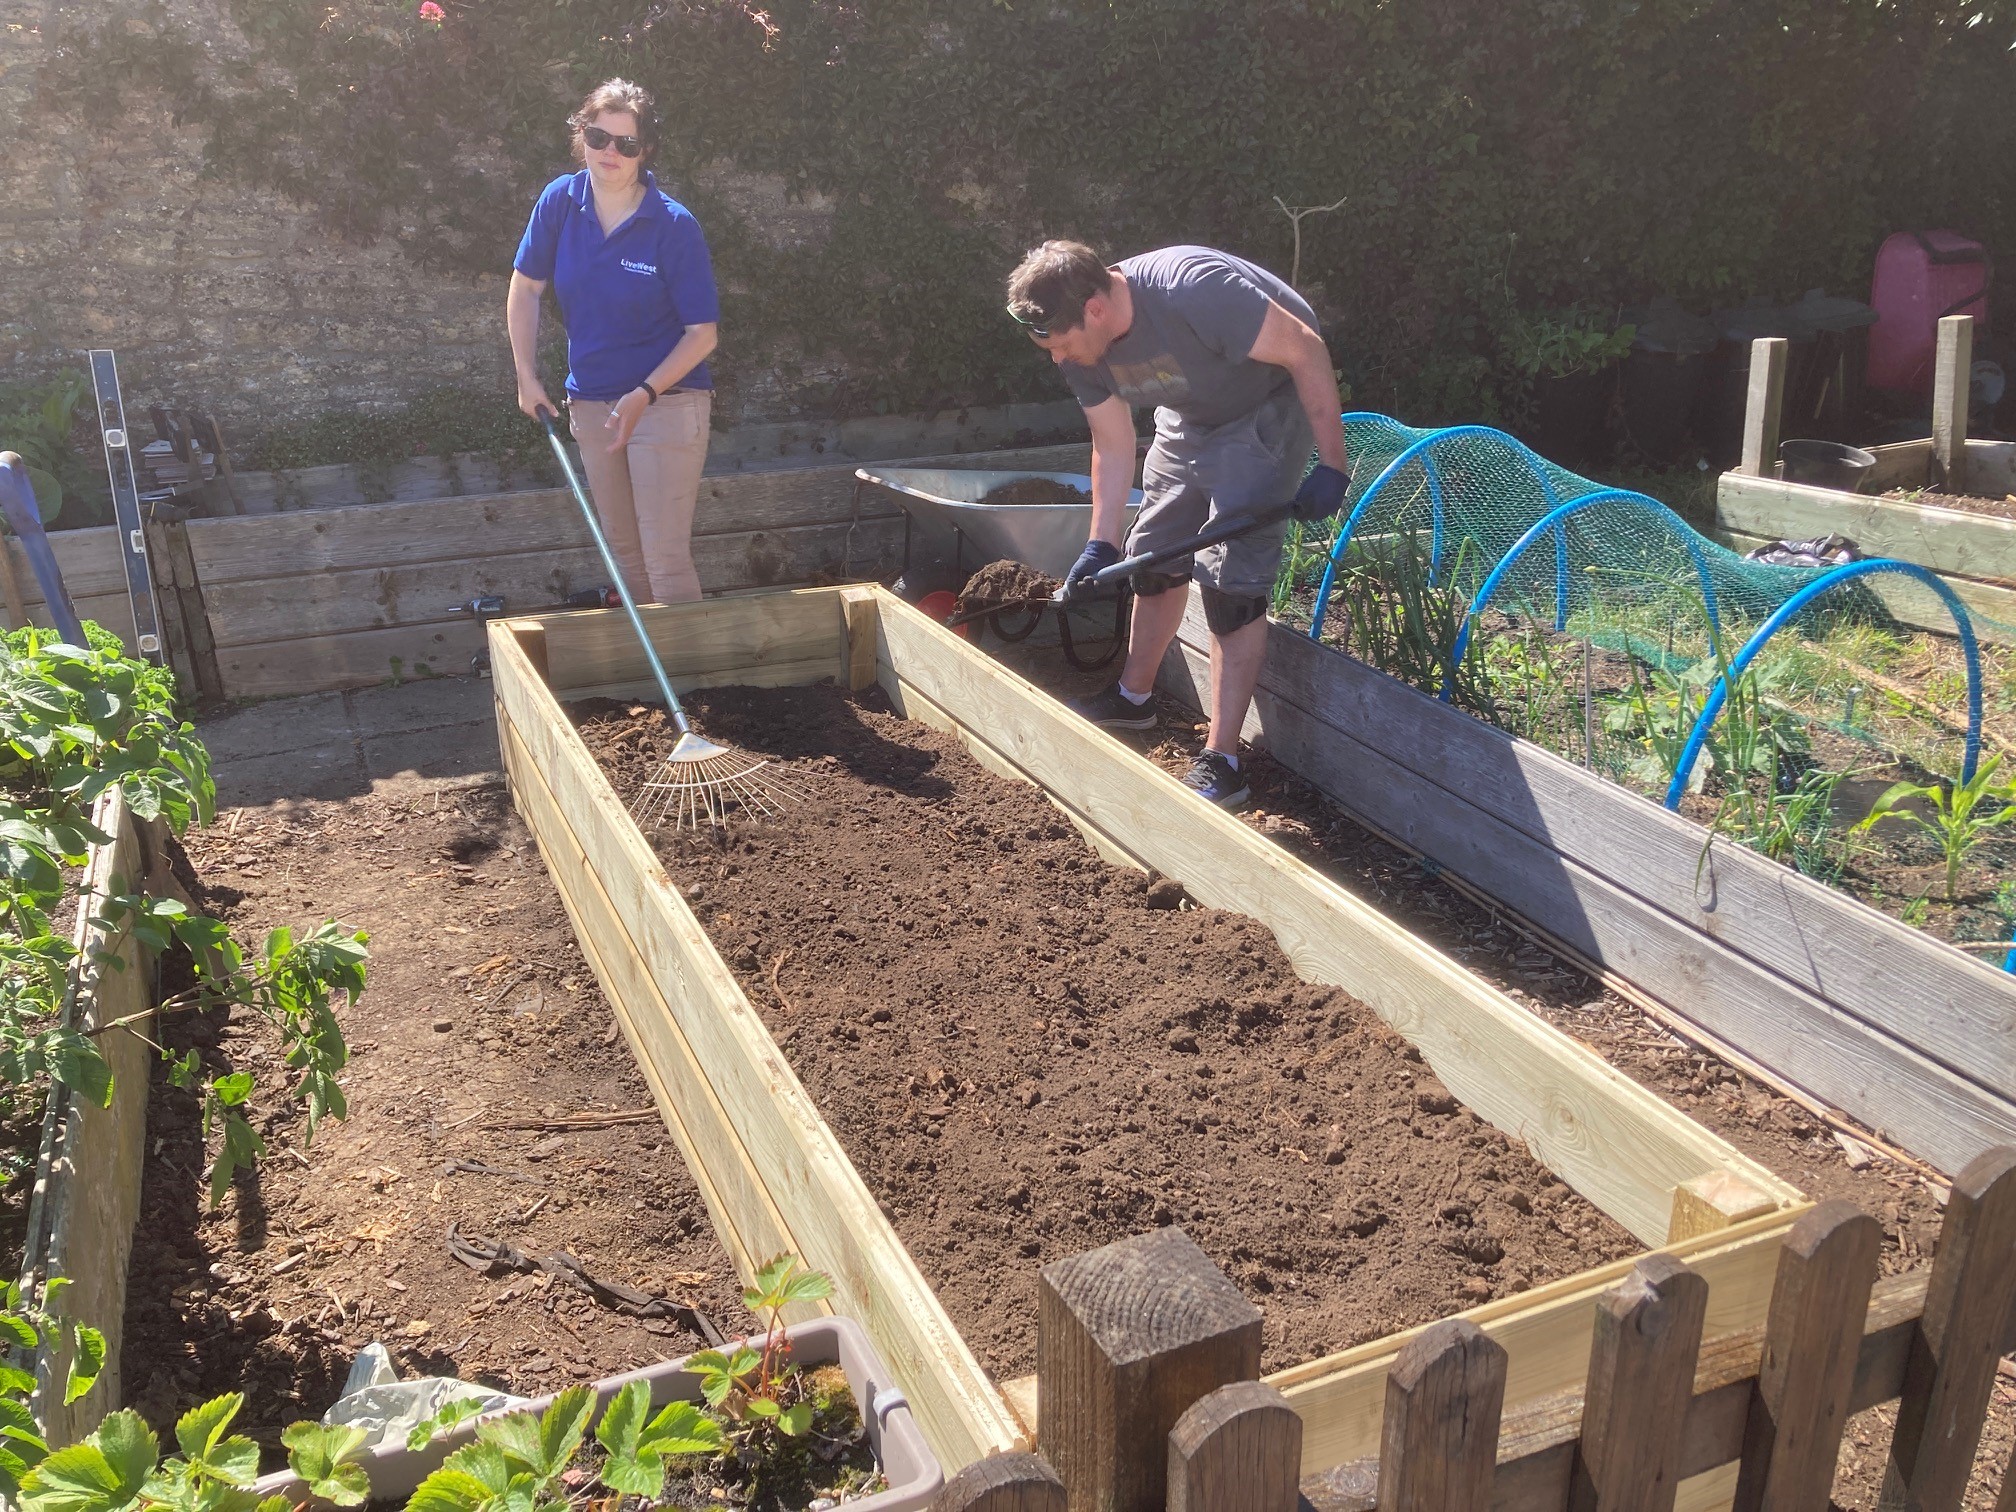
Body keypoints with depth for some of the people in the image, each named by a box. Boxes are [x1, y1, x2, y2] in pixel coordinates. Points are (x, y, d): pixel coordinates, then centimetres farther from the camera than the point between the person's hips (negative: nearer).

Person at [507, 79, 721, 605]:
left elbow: (702, 331, -13)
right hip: (590, 401, 5)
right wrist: (527, 376, 4)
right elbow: (526, 287, 9)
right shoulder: (560, 201, -3)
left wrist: (644, 395, -21)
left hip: (667, 400, -5)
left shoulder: (674, 225, -16)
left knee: (666, 561, -9)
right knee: (623, 552, 17)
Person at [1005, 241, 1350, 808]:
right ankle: (1134, 696, 36)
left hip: (1267, 406, -7)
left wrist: (1331, 465, -25)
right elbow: (1114, 448, -3)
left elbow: (1306, 351, -28)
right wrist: (1100, 545, -9)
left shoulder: (1193, 291, -37)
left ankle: (1221, 759, -11)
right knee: (1154, 554, 14)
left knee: (1231, 577, -15)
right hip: (1190, 416, 7)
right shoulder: (1082, 351, -14)